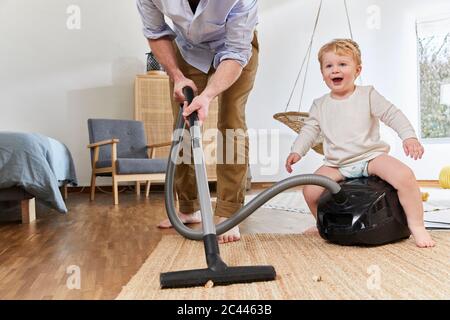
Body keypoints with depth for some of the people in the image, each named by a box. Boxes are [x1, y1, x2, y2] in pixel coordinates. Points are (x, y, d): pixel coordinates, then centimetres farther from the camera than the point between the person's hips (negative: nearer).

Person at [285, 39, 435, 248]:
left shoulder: (367, 95, 0)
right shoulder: (320, 105, 8)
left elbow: (392, 114, -3)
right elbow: (310, 130, 7)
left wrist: (409, 136, -18)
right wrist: (296, 151, -9)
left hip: (371, 156, -2)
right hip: (337, 165, 3)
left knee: (404, 176, -28)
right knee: (310, 191, -13)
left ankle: (416, 226, -8)